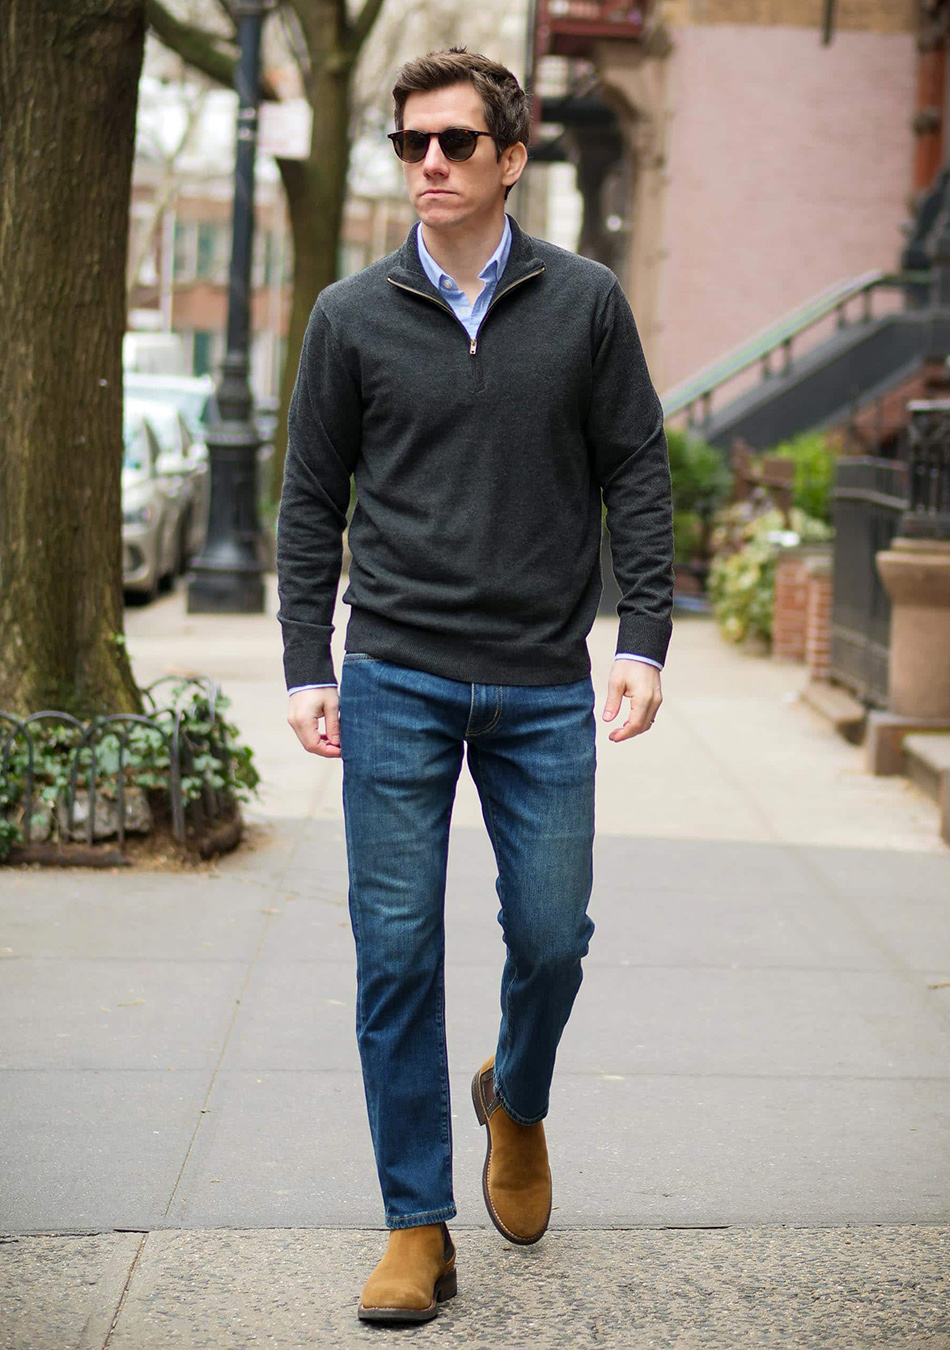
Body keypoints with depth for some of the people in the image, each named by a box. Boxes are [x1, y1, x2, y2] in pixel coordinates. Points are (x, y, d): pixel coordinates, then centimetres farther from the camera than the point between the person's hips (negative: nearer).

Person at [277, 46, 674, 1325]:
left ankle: (518, 1102, 37)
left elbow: (637, 476, 5)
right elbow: (311, 501, 8)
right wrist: (307, 666, 1)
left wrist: (644, 639, -5)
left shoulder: (586, 304, 3)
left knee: (552, 939, 4)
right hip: (396, 687, 0)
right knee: (397, 956, 0)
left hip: (544, 690, 0)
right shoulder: (353, 316, 4)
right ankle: (418, 1227, 11)